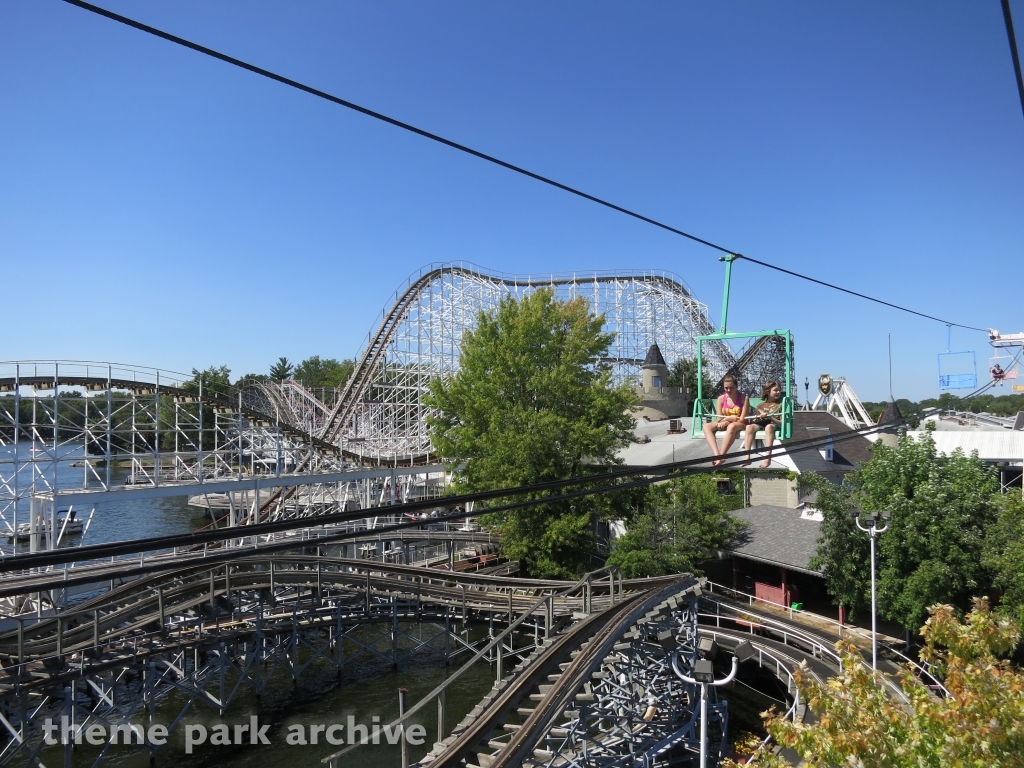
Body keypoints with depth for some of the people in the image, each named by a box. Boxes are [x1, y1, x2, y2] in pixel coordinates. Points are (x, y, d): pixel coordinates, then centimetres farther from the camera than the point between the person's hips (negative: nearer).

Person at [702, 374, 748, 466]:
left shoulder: (744, 398, -9)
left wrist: (726, 419, -18)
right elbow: (719, 419, -1)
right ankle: (717, 455, -43)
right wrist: (730, 418, -20)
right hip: (725, 425, 4)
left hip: (740, 425, -4)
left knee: (732, 426, -41)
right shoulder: (721, 399, 2)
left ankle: (721, 456, -41)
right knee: (706, 426, -25)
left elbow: (742, 419, -12)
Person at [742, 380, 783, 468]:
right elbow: (754, 420, 21)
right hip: (760, 424, 3)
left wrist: (769, 417, -13)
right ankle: (747, 457, -37)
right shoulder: (760, 406, 20)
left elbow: (782, 423, 1)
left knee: (769, 426, -40)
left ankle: (768, 458, -45)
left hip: (774, 424, -3)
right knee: (750, 426, -32)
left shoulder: (780, 405, 13)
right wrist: (756, 419, -3)